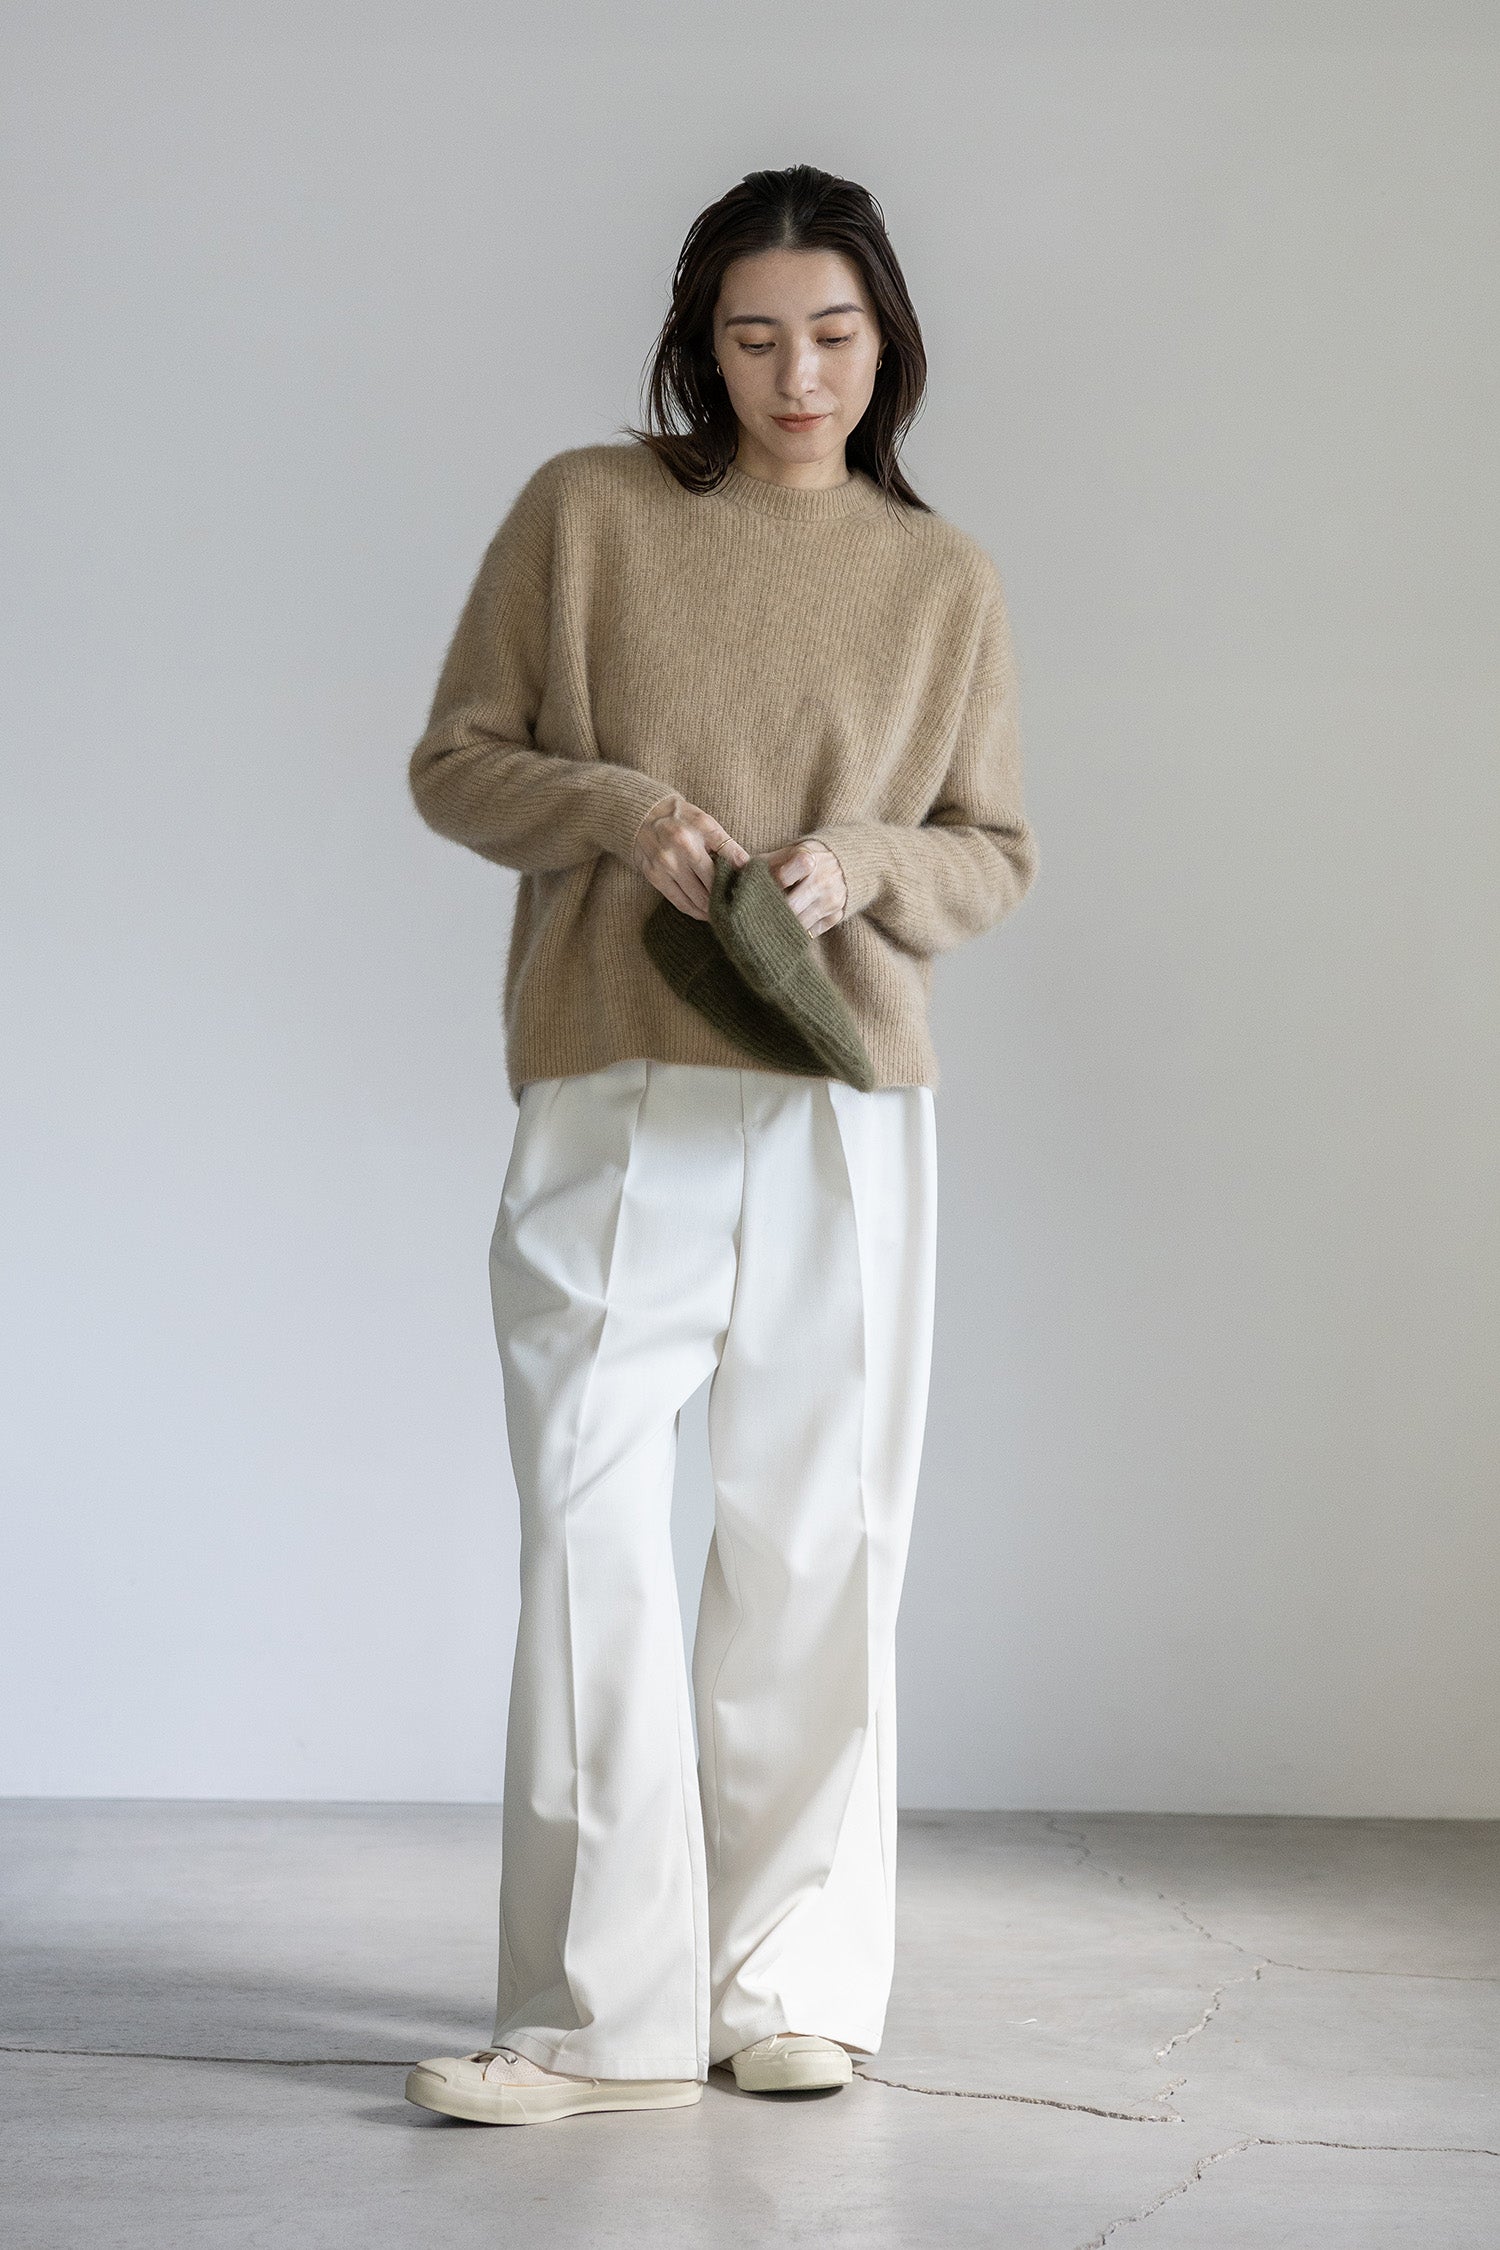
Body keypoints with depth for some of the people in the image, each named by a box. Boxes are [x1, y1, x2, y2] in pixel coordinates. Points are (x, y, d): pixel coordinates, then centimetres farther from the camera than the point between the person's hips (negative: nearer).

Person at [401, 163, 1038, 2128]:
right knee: (590, 1528, -7)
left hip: (848, 1102, 2)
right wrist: (620, 815, -11)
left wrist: (862, 866, -8)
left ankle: (794, 1986, 14)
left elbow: (997, 850, 13)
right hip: (614, 1091, -1)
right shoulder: (586, 510, 5)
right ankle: (608, 2016, -2)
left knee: (820, 1540, 4)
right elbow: (455, 761, 7)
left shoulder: (944, 581, 10)